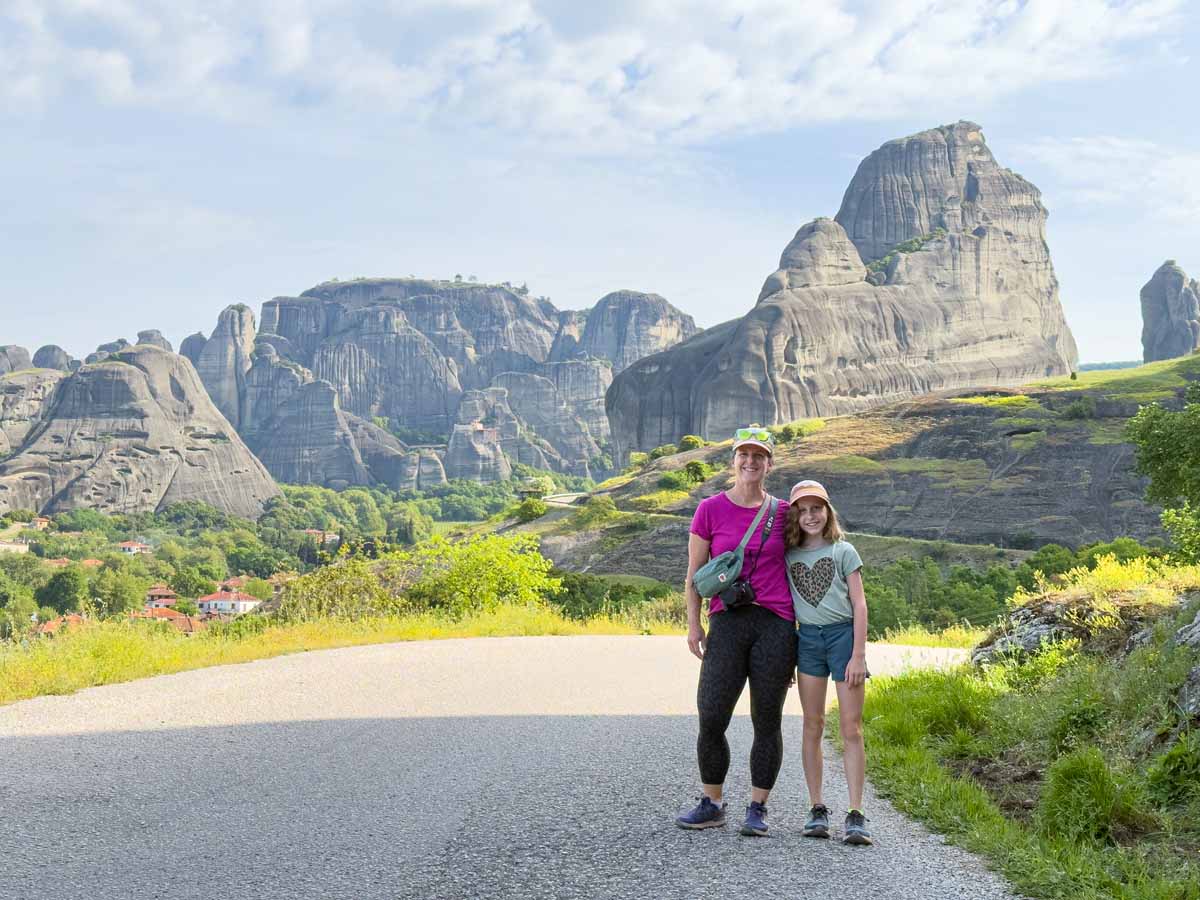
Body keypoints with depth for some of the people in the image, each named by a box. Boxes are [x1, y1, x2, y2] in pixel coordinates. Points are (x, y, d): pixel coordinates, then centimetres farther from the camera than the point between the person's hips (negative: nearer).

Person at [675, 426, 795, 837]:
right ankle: (711, 804, 14)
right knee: (710, 720, -3)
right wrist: (693, 623, -2)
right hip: (727, 622, 0)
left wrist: (795, 633, 10)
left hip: (776, 624, 1)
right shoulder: (710, 509, 4)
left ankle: (757, 810, 14)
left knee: (767, 721, 4)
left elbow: (792, 571, 13)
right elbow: (694, 573, 6)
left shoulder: (783, 513, 7)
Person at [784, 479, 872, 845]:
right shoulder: (789, 556, 10)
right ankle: (817, 809, 10)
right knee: (812, 726, 4)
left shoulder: (843, 551, 2)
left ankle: (856, 815, -5)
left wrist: (858, 654, -9)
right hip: (807, 638, 3)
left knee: (851, 728, -5)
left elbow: (859, 604, -1)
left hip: (843, 634, -3)